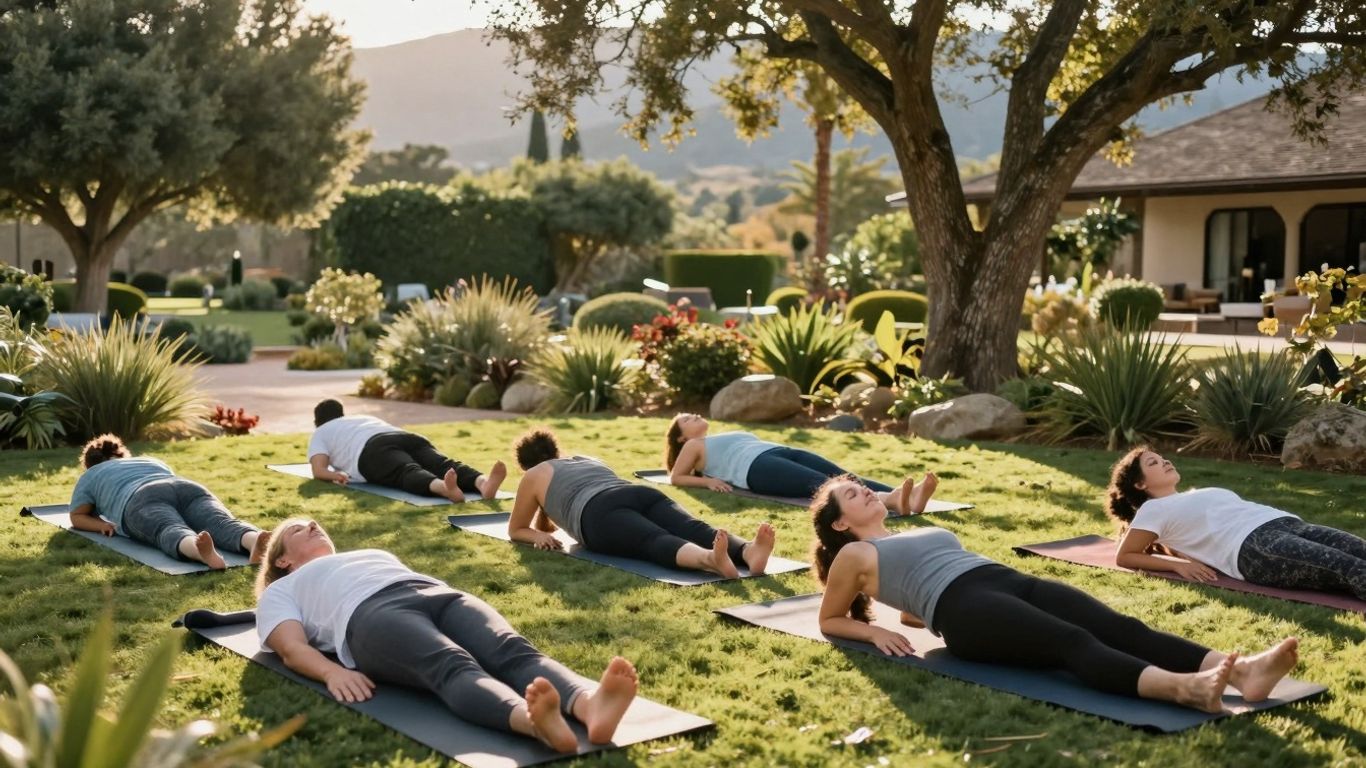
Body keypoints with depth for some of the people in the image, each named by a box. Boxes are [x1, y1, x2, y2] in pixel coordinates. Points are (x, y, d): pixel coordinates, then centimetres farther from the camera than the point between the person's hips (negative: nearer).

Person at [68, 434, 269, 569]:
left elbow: (77, 517, 29)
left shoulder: (90, 476, 36)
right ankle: (254, 541, -57)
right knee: (223, 524, -24)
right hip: (190, 489, 3)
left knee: (171, 532, -33)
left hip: (143, 500, -3)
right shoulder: (152, 461, 45)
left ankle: (198, 550, -67)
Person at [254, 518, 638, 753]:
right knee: (454, 667, -39)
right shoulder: (282, 591, 31)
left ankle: (590, 705, -62)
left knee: (511, 651, -31)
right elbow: (292, 647, 10)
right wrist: (332, 672, -14)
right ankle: (531, 721, -69)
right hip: (369, 614, -4)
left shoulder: (374, 554, 46)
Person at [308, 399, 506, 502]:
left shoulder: (320, 434, 31)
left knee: (409, 472, -34)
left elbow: (318, 471, 11)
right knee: (443, 465, -23)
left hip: (375, 450, -5)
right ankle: (483, 482, -55)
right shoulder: (365, 418, 47)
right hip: (410, 438, 5)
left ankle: (442, 487, -68)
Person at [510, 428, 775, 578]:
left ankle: (708, 558, -66)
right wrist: (543, 519, 72)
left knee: (656, 541, -33)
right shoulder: (588, 459, 47)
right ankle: (749, 551, -55)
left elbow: (516, 529, 38)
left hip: (602, 514, -5)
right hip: (644, 494, 5)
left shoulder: (533, 476, 31)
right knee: (697, 531, -23)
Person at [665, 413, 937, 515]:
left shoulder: (727, 437, 44)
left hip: (782, 452, 8)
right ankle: (889, 500, -63)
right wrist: (707, 480, 4)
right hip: (757, 467, -8)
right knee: (822, 484, -36)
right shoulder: (694, 446, 26)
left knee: (844, 478, -24)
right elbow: (675, 477, 20)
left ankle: (907, 497, -52)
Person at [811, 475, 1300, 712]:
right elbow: (829, 621, 23)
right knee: (1072, 642, -36)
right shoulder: (854, 555, 18)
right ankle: (1183, 688, -62)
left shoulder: (915, 534, 37)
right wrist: (874, 632, 6)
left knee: (1119, 628, -22)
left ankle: (1241, 670, -45)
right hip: (964, 609, -7)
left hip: (1010, 582, 7)